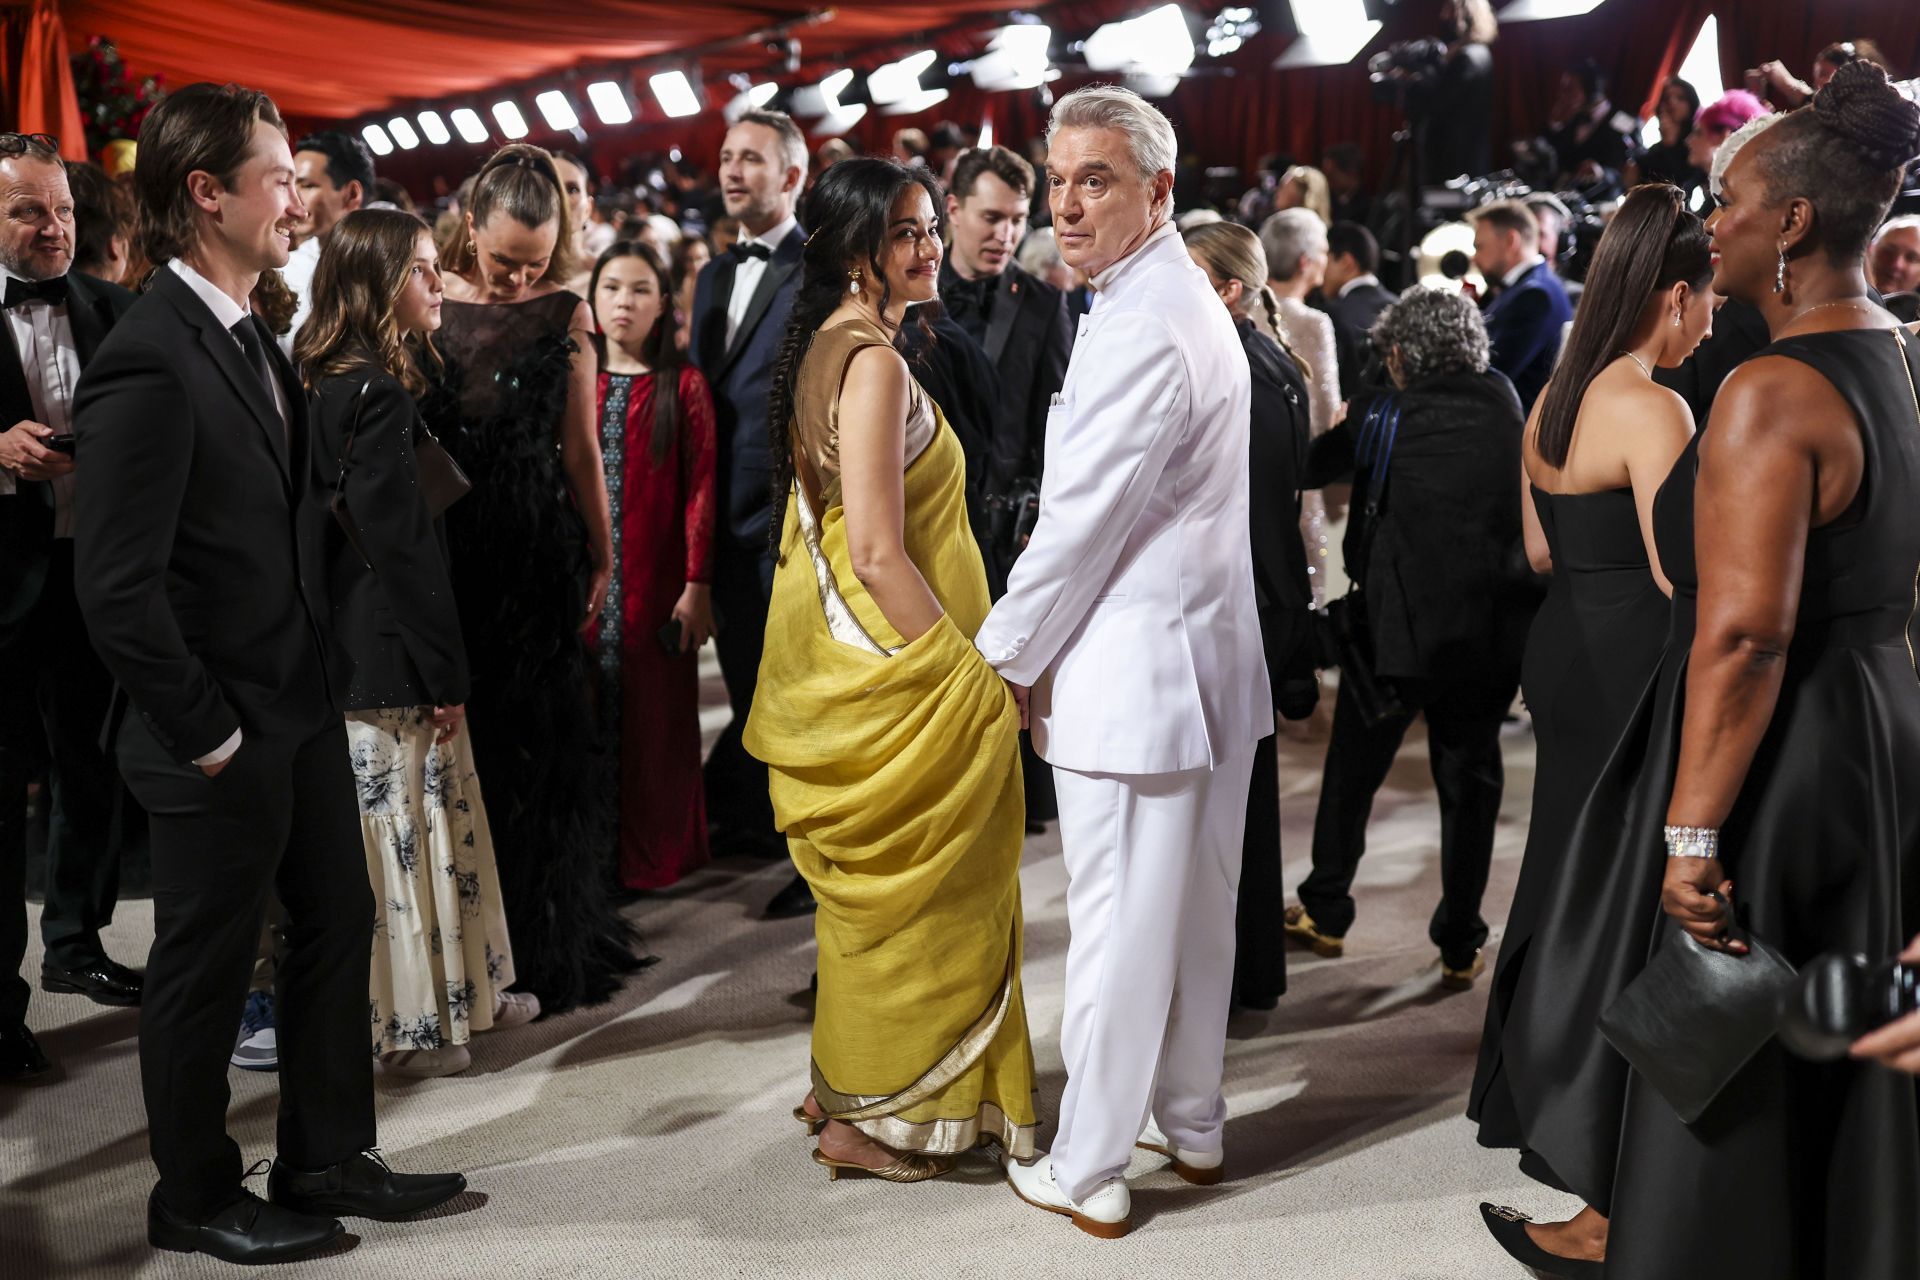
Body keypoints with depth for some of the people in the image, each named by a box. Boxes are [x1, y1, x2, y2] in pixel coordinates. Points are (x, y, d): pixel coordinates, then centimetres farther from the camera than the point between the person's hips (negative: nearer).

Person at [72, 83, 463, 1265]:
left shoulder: (253, 341, 8)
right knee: (207, 967, 8)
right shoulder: (150, 361, -21)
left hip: (304, 706, 9)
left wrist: (328, 668, 6)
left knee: (339, 923, 17)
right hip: (225, 735, -9)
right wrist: (209, 736, -16)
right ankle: (196, 1198, 28)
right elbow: (118, 589, -22)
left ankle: (328, 1159, 33)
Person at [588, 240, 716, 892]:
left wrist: (697, 585, -10)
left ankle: (653, 853, 16)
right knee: (588, 715, 5)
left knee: (653, 718, 3)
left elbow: (699, 490, -4)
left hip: (655, 586, -2)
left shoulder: (683, 386, 0)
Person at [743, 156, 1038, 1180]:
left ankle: (845, 1088, 33)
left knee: (870, 884, 20)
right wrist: (976, 674, -19)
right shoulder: (874, 359, -19)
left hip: (839, 648, 10)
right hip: (893, 665, -10)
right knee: (908, 885, 4)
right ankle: (871, 1116, 17)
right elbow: (876, 552, -24)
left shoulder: (821, 347, 10)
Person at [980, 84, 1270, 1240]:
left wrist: (1000, 657, -6)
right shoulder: (1190, 301, 13)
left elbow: (1081, 524, -19)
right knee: (1197, 910, 18)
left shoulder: (1141, 329, -20)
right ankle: (1193, 1125, 32)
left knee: (1118, 924, 0)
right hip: (1204, 656, 10)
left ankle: (1090, 1172, 13)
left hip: (1131, 674, -10)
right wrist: (1027, 642, 19)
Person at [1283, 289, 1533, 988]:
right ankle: (1460, 948, 16)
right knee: (1469, 784, 11)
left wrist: (1340, 428, 17)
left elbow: (1311, 466, -1)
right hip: (1490, 634, 3)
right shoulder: (1506, 408, 2)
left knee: (1352, 772, 15)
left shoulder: (1385, 415, -8)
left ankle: (1325, 912, 26)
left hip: (1396, 626, -3)